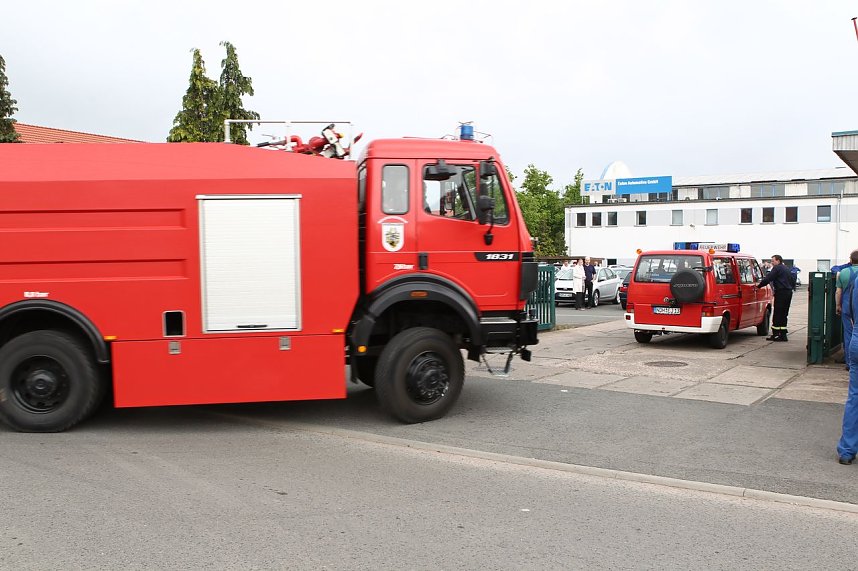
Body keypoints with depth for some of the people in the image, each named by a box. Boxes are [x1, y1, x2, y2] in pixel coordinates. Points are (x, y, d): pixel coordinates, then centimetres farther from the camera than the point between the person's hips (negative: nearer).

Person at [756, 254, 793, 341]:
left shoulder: (777, 268, -7)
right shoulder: (786, 269, 22)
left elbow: (768, 278, -13)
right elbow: (791, 281, 26)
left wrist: (759, 286, -6)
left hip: (781, 293, -9)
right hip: (788, 292, 9)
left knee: (777, 315, -7)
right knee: (783, 315, 12)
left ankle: (775, 334, -7)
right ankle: (783, 335, 12)